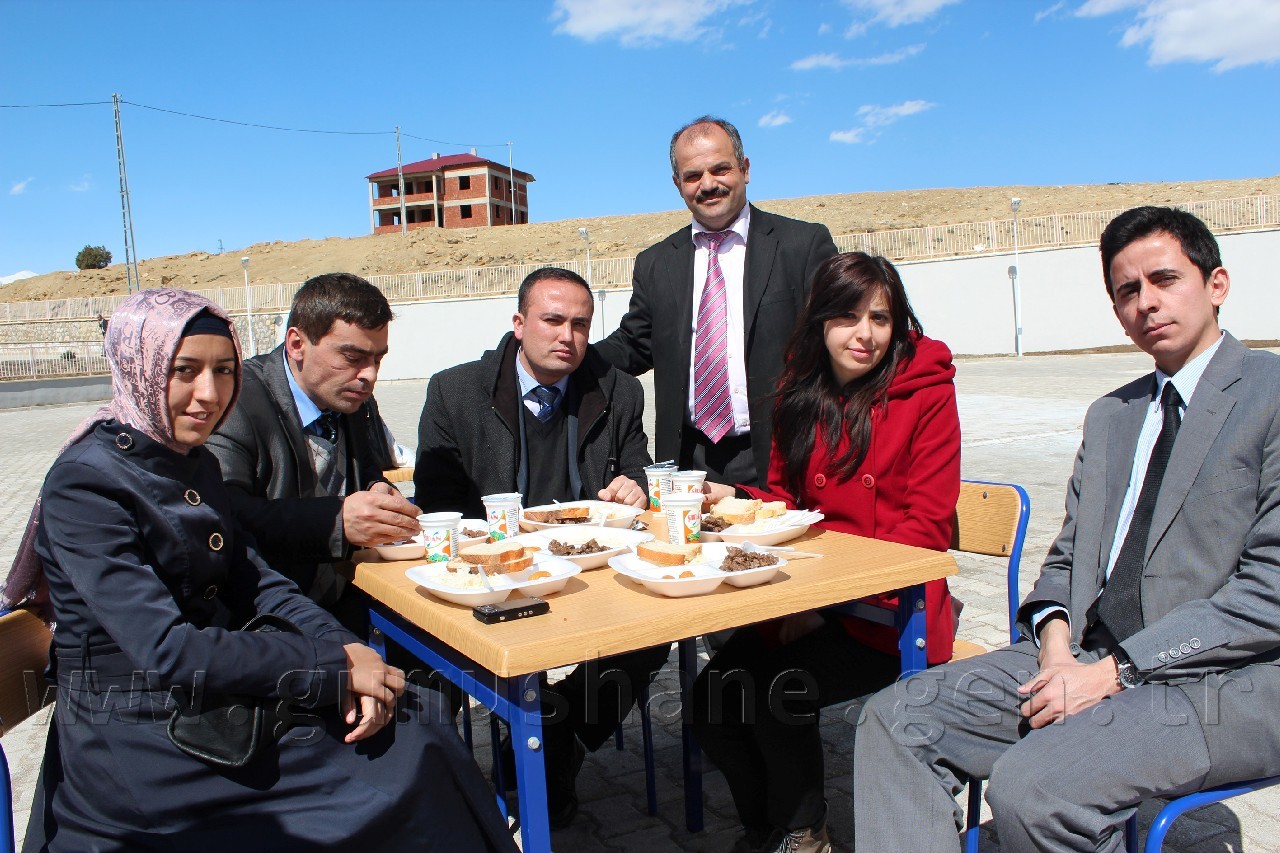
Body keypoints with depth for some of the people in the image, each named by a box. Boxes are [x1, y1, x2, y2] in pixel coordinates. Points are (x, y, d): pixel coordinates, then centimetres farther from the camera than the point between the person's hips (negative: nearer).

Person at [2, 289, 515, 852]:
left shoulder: (193, 464, 7)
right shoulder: (86, 484, -18)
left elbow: (254, 581, 3)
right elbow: (168, 652, -25)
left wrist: (347, 651, -14)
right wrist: (335, 665, -22)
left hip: (214, 695, 7)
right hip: (137, 744, -7)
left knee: (417, 724, -8)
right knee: (403, 764, -13)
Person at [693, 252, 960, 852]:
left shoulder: (927, 395, -7)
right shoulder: (801, 395, 9)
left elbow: (925, 529, -11)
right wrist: (739, 501, -8)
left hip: (889, 609, -5)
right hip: (805, 597, 5)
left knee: (779, 691, -24)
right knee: (713, 696, -12)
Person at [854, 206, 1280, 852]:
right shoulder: (1110, 416, 19)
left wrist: (1115, 670, -17)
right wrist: (1057, 640, -5)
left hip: (1225, 682, -6)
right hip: (1092, 660, 7)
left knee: (1032, 786, -30)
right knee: (897, 720, -9)